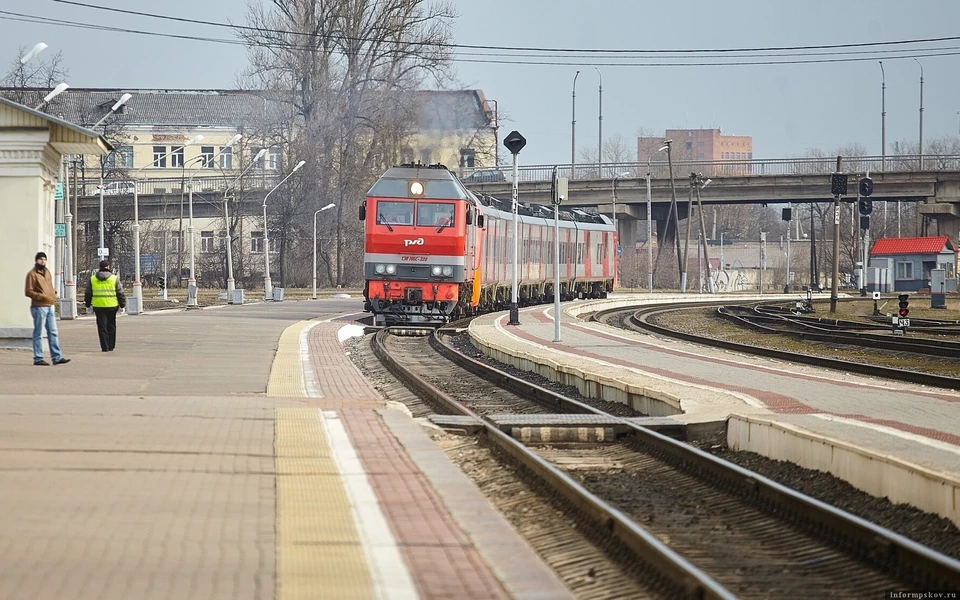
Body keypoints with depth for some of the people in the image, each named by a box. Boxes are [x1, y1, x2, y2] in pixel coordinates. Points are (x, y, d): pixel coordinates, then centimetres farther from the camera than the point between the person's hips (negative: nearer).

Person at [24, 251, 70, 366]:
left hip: (49, 307, 8)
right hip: (39, 307, -8)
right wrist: (42, 297, -21)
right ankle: (38, 358, 1)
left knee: (53, 332, 6)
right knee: (38, 333, -3)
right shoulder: (32, 274, -7)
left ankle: (56, 357, 8)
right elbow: (28, 292, -12)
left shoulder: (47, 272, 17)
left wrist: (53, 296, 9)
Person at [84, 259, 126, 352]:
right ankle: (111, 346, 15)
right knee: (111, 326, 12)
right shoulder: (114, 278, -1)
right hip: (112, 306, 0)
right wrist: (122, 304, 12)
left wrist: (88, 303, 24)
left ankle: (105, 347, -2)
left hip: (98, 306, 0)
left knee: (102, 327, 3)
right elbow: (120, 293, 1)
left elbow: (88, 293, 10)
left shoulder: (92, 278, 4)